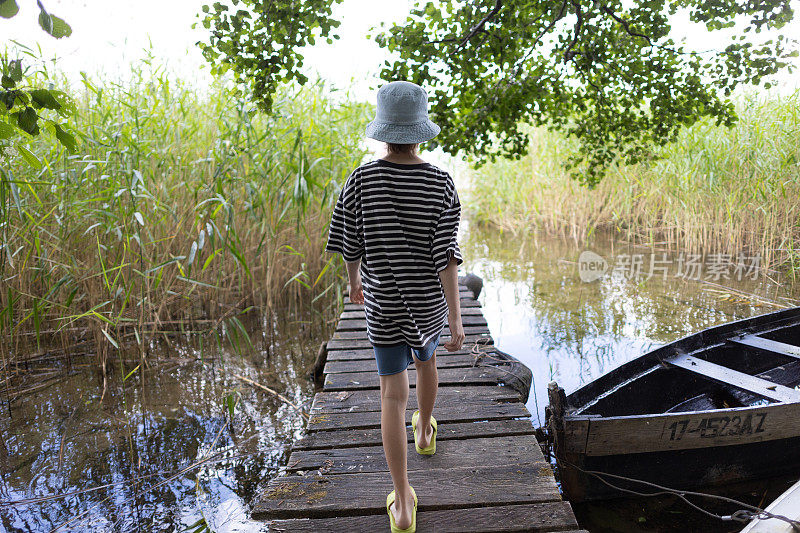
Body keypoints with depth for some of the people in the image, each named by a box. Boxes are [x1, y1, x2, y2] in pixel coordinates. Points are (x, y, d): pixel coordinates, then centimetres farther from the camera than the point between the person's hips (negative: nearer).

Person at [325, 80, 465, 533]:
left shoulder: (362, 180, -12)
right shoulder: (441, 183, -13)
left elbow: (349, 244, -3)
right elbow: (446, 255, -17)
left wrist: (355, 281, 17)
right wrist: (456, 318, -14)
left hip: (383, 301, -1)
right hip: (429, 298, 1)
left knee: (394, 393, 5)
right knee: (425, 361, 30)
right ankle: (425, 429, 56)